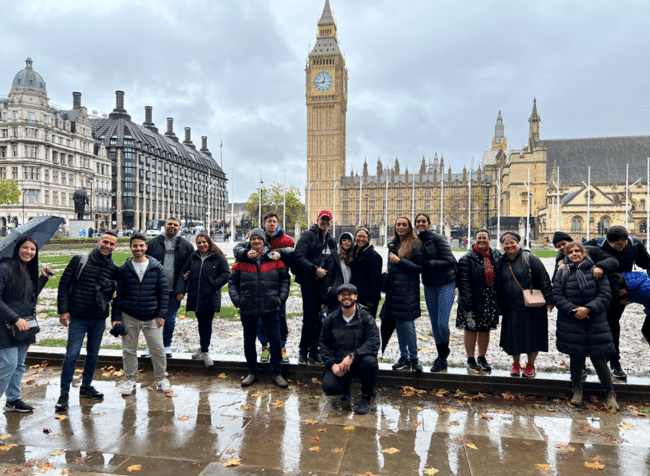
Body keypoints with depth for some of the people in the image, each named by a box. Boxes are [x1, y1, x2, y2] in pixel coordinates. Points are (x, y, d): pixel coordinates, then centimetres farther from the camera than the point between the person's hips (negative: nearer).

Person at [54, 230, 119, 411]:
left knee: (93, 354, 14)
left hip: (99, 319, 3)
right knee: (72, 354, -4)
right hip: (77, 317, -3)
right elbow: (64, 284, -3)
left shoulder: (114, 269, 4)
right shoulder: (80, 260, -4)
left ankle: (86, 387, 30)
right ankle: (64, 393, 8)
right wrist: (63, 310, -7)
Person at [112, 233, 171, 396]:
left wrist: (162, 314, -3)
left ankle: (162, 378, 23)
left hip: (151, 317, 0)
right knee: (129, 350, 10)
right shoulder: (123, 269, 1)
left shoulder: (157, 268, 1)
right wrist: (116, 317, -2)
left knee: (158, 349, 4)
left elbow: (163, 292, 3)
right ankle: (130, 379, 29)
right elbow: (118, 294, 3)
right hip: (129, 317, 1)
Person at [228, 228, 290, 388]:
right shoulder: (242, 261, 4)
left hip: (270, 308, -1)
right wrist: (236, 300, -1)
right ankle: (252, 373, 27)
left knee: (275, 340, 2)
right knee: (249, 341, 11)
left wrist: (281, 298, 0)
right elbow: (232, 281, 10)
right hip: (247, 309, 1)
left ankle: (277, 373, 18)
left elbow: (285, 279, 9)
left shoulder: (275, 259, 2)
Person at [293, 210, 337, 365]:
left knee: (320, 318, 6)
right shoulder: (307, 236, -2)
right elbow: (299, 257, -12)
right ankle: (303, 351, 10)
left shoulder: (331, 241, 18)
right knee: (309, 318, -5)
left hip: (324, 283, 5)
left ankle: (314, 350, 18)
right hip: (309, 283, -5)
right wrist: (315, 269, -19)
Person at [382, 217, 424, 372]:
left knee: (408, 324, -5)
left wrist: (400, 261, -15)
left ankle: (413, 358, 10)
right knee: (399, 325, 10)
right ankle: (404, 358, 20)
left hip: (408, 291, -6)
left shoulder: (415, 244, -5)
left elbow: (420, 267, -11)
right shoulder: (393, 244, 15)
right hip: (394, 289, 6)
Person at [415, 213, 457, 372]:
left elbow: (450, 261, -18)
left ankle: (445, 348, 22)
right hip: (429, 286, 6)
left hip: (446, 284, -6)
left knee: (442, 323, -8)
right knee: (434, 323, 10)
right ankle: (441, 356, 25)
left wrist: (427, 264, -21)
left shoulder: (438, 238, -13)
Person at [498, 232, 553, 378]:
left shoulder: (529, 258, -5)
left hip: (532, 307, -3)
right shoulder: (501, 261, 5)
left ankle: (530, 365, 25)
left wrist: (549, 300, -11)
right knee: (514, 337, 7)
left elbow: (544, 279, -6)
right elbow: (498, 285, 12)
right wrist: (499, 305, 9)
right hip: (511, 309, 3)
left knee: (533, 336, 6)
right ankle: (515, 363, 29)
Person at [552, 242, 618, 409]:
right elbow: (557, 296, -1)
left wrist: (588, 308, -17)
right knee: (575, 358, 8)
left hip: (595, 322, -1)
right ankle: (577, 390, 28)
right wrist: (573, 310, -14)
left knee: (599, 359, -1)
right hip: (571, 323, 1)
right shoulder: (562, 273, 4)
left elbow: (605, 295, -4)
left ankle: (610, 393, 21)